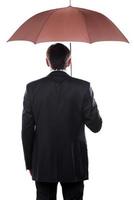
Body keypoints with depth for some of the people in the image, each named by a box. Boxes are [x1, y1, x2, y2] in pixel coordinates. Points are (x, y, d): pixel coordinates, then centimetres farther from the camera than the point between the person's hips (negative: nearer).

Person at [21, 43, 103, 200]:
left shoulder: (32, 88, -5)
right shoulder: (83, 87, -9)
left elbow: (27, 130, -2)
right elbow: (96, 126, -5)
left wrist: (29, 163, 7)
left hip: (43, 163, 1)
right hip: (74, 163, -1)